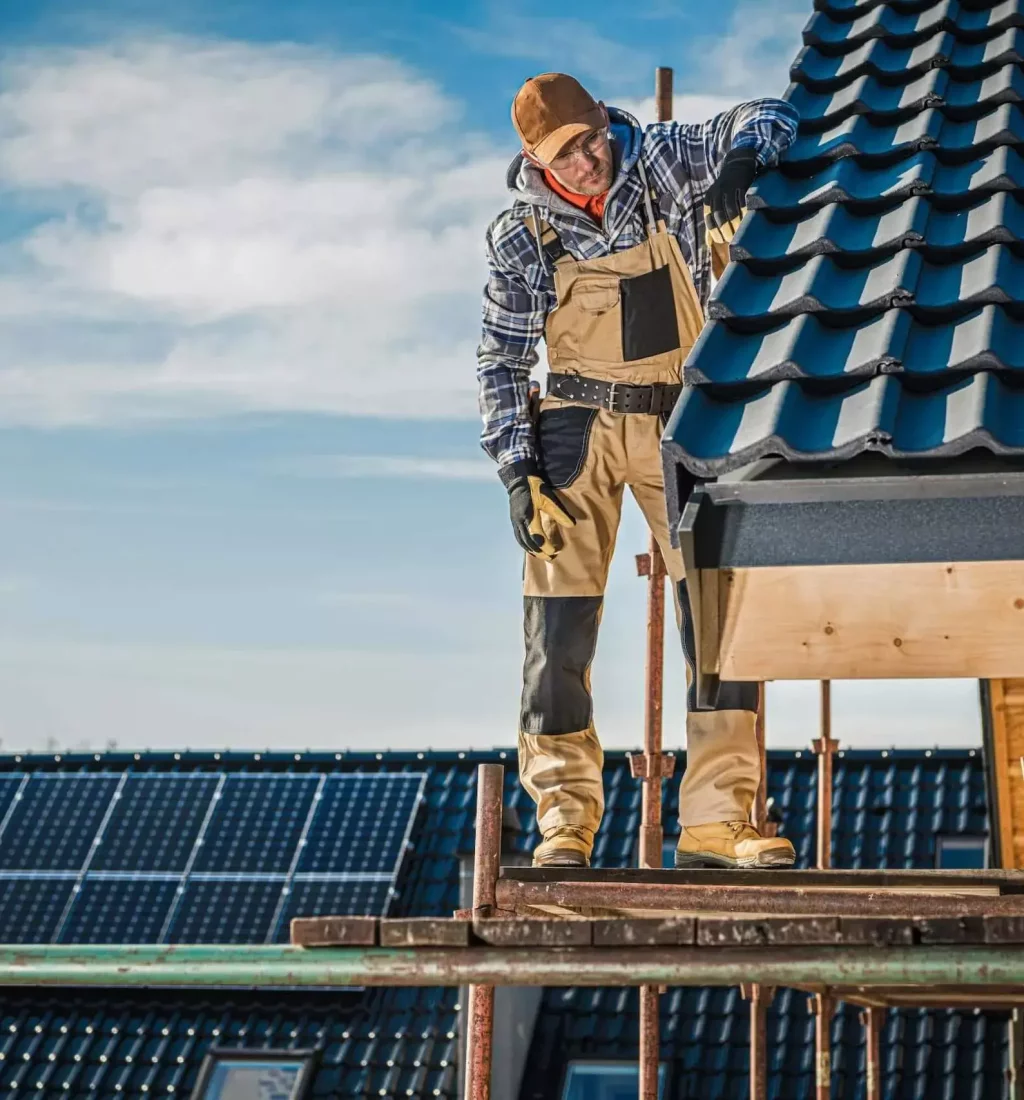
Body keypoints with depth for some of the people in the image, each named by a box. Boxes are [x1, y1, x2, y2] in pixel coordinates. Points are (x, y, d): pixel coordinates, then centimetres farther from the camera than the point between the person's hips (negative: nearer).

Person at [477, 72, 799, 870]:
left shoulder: (663, 164, -4)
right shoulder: (521, 237, -5)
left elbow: (770, 121, -5)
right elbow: (501, 361, 1)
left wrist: (740, 161, -28)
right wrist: (517, 471, -8)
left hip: (679, 420, 1)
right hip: (578, 425, -1)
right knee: (560, 622, -6)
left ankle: (716, 820, -4)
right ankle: (565, 817, 6)